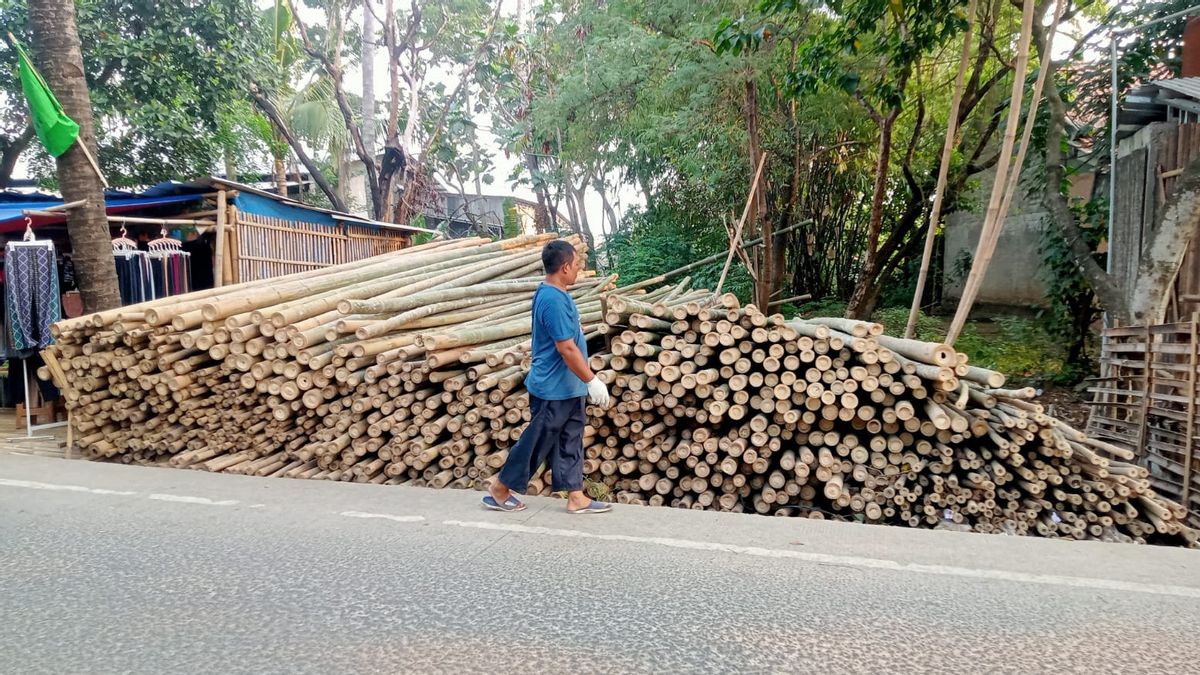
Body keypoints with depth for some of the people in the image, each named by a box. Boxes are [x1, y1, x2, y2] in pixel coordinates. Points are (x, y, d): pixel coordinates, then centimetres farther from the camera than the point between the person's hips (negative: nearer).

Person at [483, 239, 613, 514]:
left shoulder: (553, 293, 8)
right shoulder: (554, 300, -25)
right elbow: (567, 349, -25)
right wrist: (593, 381, -21)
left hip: (567, 387, 10)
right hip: (554, 388, -10)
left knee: (570, 442, 13)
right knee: (536, 442, 3)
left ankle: (576, 497, 21)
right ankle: (499, 490, 18)